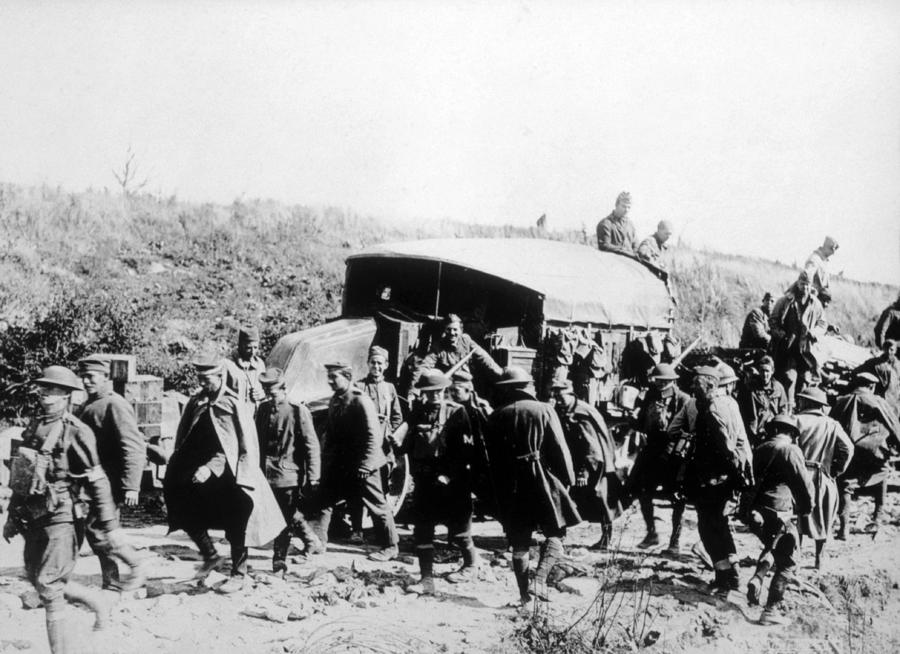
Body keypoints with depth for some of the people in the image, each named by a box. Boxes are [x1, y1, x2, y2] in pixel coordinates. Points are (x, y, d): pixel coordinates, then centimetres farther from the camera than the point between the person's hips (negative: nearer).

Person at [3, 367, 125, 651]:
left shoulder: (75, 432, -13)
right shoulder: (34, 427, 10)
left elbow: (97, 482, -12)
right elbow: (20, 477, 18)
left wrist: (110, 525, -11)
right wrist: (13, 516, 20)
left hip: (61, 518, -8)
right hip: (33, 518, 8)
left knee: (48, 584, -8)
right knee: (35, 577, 15)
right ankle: (95, 600, 34)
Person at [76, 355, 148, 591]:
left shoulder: (116, 405, -14)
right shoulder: (87, 407, 15)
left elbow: (134, 448, -21)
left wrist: (131, 486, -27)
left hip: (109, 483, -9)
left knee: (96, 528, -12)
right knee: (96, 529, 11)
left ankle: (137, 566, 3)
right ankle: (110, 580, 21)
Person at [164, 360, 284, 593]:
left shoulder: (235, 405, -13)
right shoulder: (195, 403, 4)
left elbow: (245, 446, -17)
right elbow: (184, 442, 9)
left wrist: (211, 467, -24)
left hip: (230, 478, -6)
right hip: (205, 476, 6)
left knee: (236, 529, 1)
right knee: (188, 513, 3)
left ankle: (238, 575, 15)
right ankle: (210, 555, 24)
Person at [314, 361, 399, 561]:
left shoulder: (361, 401, -16)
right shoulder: (334, 401, 8)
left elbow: (374, 437, -18)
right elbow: (329, 433, 17)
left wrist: (364, 466, -19)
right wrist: (326, 459, 7)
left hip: (360, 466, -7)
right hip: (338, 466, 8)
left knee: (377, 506, 3)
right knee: (324, 501, 5)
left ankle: (390, 548, 14)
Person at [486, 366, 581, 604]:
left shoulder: (495, 418, 4)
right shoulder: (544, 411, -4)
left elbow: (491, 457, 5)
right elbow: (559, 449, -5)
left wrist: (498, 489, 12)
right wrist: (567, 479, 5)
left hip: (510, 486, 3)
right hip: (542, 480, -3)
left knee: (519, 541, 10)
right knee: (555, 533, 8)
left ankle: (524, 593, 10)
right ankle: (540, 576, -12)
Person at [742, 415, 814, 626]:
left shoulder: (760, 450, 12)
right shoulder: (790, 450, -8)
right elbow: (804, 483, -8)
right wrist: (806, 508, 8)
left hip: (755, 512, 7)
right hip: (778, 512, -7)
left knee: (772, 546, 32)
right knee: (787, 563, 5)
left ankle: (757, 579, 12)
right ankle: (771, 610, 2)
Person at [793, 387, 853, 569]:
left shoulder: (797, 421, -5)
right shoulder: (832, 425, 2)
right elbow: (848, 449, -6)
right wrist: (836, 471, 4)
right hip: (823, 478, 2)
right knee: (822, 519, 16)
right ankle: (819, 559, 21)